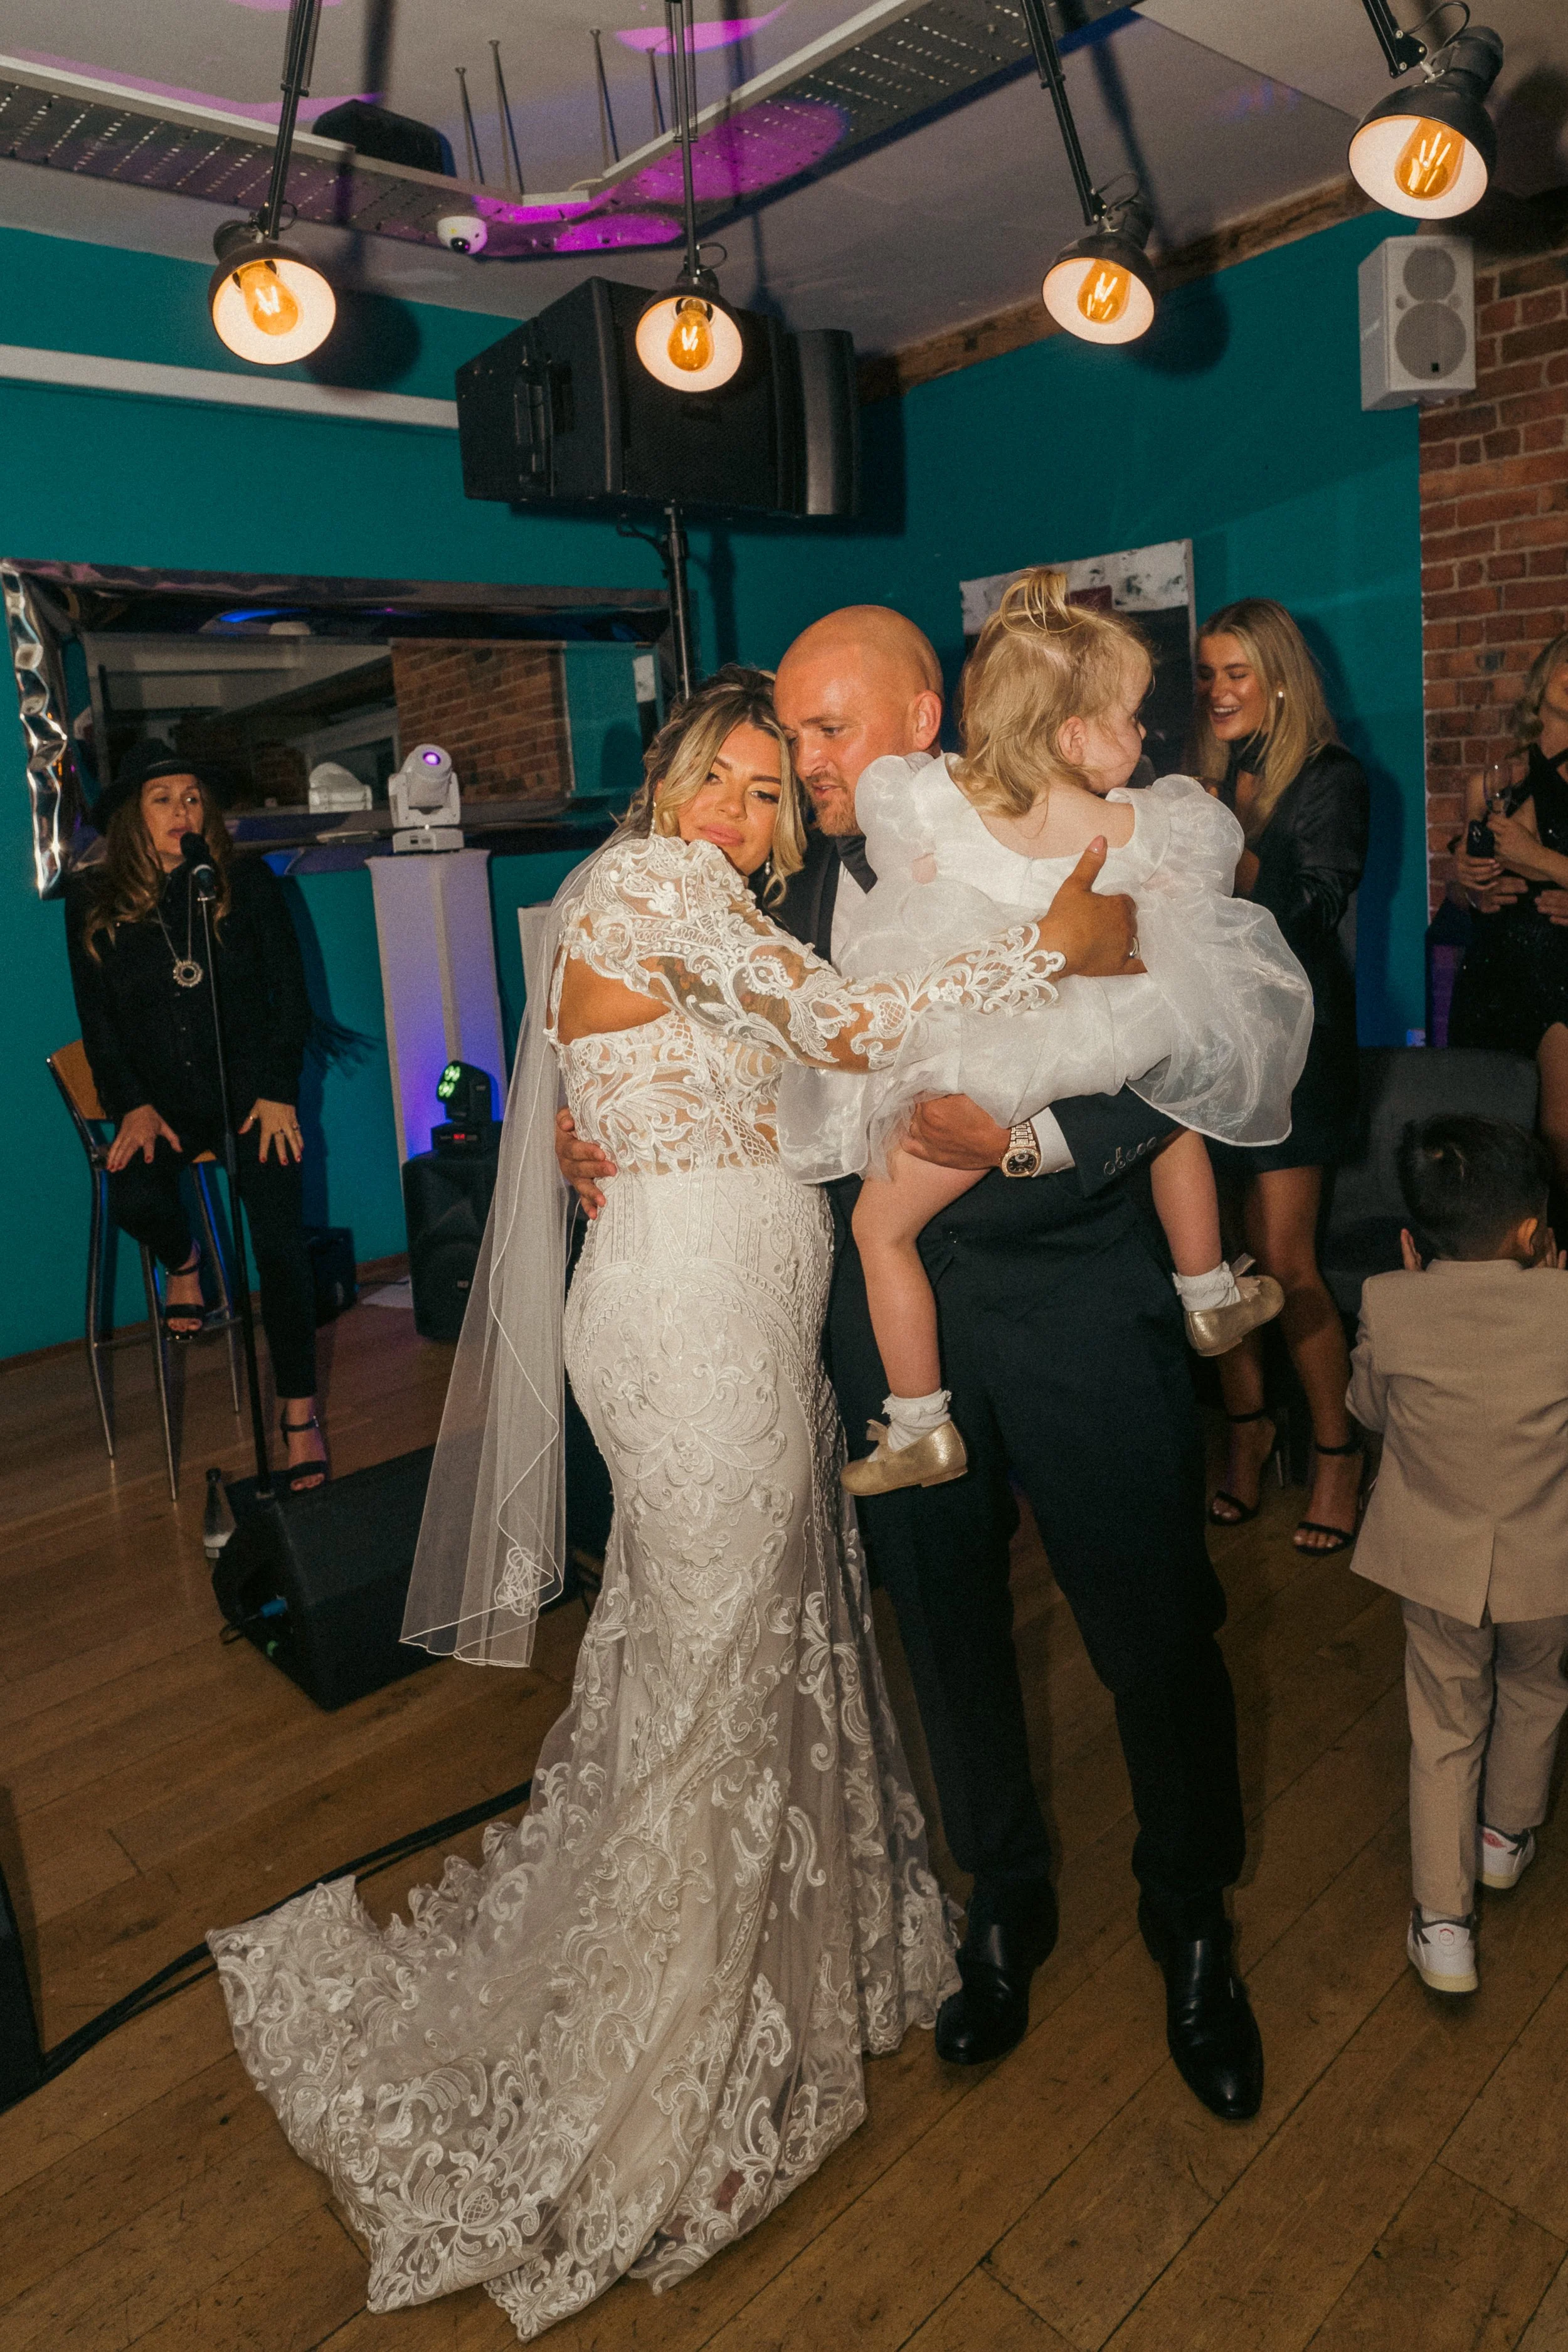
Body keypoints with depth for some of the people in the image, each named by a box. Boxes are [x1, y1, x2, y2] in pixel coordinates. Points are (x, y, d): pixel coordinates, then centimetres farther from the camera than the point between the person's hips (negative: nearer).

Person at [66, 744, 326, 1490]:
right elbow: (96, 1017, 6)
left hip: (249, 1087, -1)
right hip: (162, 1101, 1)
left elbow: (290, 993, 3)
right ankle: (183, 1263, 11)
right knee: (134, 1200, -29)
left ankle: (299, 1411, -2)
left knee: (279, 1239, -15)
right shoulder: (94, 901, 4)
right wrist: (132, 1105, -5)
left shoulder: (248, 883, 2)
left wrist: (278, 1092, -6)